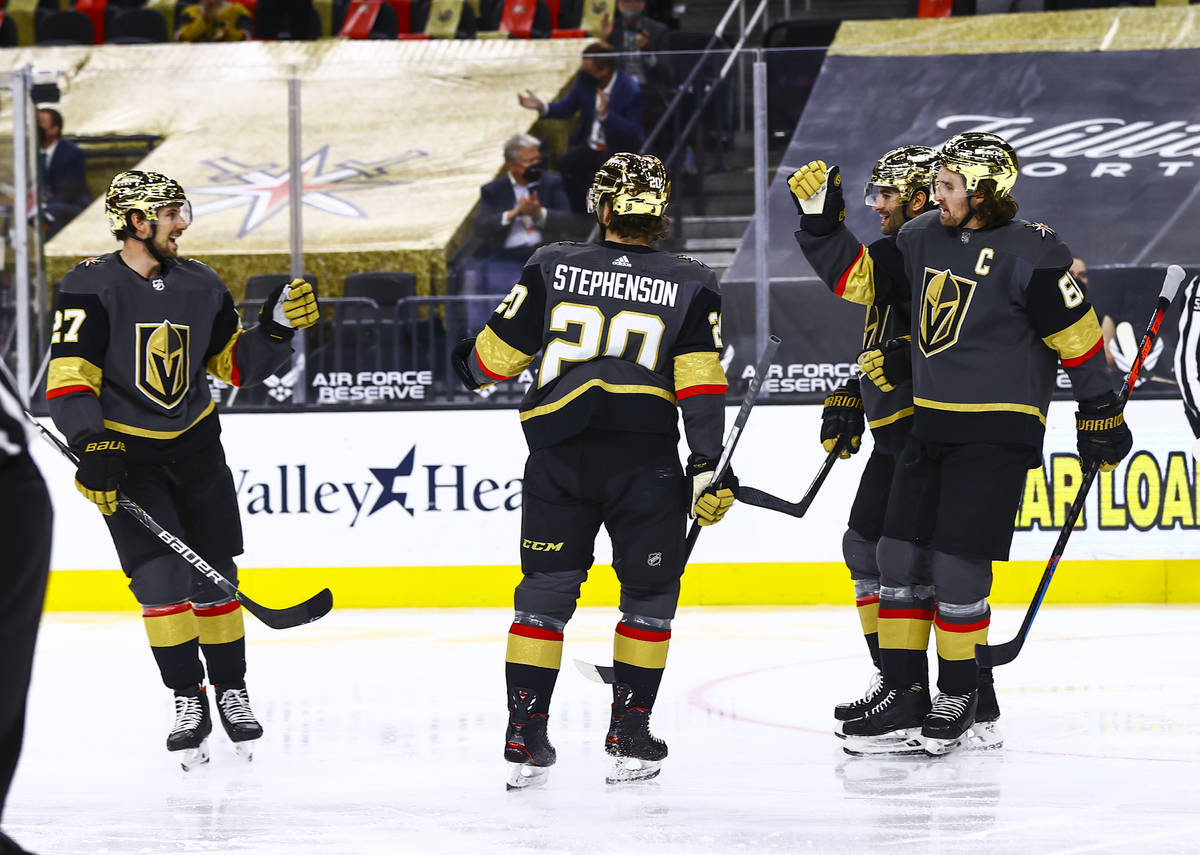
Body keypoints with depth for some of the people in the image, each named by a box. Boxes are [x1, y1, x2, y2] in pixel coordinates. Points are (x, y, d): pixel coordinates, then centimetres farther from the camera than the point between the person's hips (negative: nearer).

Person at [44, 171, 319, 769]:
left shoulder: (201, 287, 0)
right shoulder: (90, 288, -15)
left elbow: (235, 364, 9)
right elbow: (70, 375, -20)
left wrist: (276, 328, -8)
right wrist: (92, 448, -32)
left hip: (195, 448, 4)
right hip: (124, 452, -4)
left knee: (215, 578, 5)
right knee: (161, 578, -12)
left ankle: (231, 691, 20)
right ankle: (188, 699, 0)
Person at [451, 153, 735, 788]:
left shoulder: (551, 269, 5)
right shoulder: (689, 285, 4)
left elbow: (498, 353, 8)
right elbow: (701, 384, -3)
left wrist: (466, 366, 30)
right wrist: (707, 468, -1)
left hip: (558, 457, 1)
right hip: (645, 460, -1)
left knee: (546, 590, 9)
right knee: (649, 591, 12)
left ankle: (524, 736, 5)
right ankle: (628, 734, 9)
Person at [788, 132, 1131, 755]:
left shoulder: (1029, 254, -14)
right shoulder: (923, 238, 7)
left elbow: (1078, 337, -9)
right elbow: (863, 282, 16)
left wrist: (1099, 414, -5)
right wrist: (823, 222, 5)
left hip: (998, 434, -7)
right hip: (931, 427, 7)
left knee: (958, 565, -7)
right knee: (901, 557, 5)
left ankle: (959, 697, 11)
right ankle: (905, 700, 12)